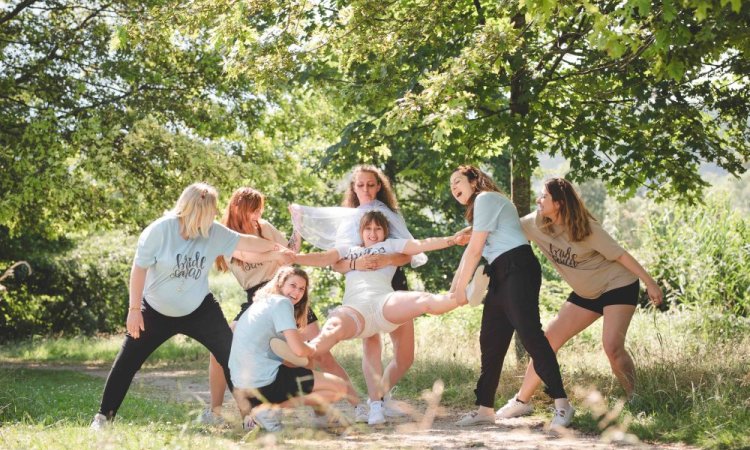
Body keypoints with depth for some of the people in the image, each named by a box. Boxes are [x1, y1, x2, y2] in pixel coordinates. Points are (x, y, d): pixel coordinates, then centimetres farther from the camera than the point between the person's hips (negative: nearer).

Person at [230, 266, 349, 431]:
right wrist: (314, 351, 6)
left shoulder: (258, 305, 21)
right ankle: (271, 409, -11)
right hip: (265, 380, -9)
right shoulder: (282, 302, -6)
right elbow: (298, 349, -14)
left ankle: (253, 410, 10)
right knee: (340, 387, -6)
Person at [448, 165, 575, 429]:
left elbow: (475, 250, -6)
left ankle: (561, 403, -20)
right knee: (491, 340, 9)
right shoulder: (480, 204, 28)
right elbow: (471, 250, 28)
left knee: (529, 333, -18)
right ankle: (485, 408, 14)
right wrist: (454, 286, 25)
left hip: (518, 268, -11)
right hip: (502, 275, 11)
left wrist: (461, 287, 0)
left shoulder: (486, 198, -3)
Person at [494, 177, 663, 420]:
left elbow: (620, 254, -19)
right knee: (547, 340, 1)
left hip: (618, 286, -7)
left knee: (612, 346, -24)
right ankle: (521, 401, 8)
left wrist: (650, 283, -18)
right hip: (587, 293, 7)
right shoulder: (537, 223, -8)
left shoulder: (585, 227, -23)